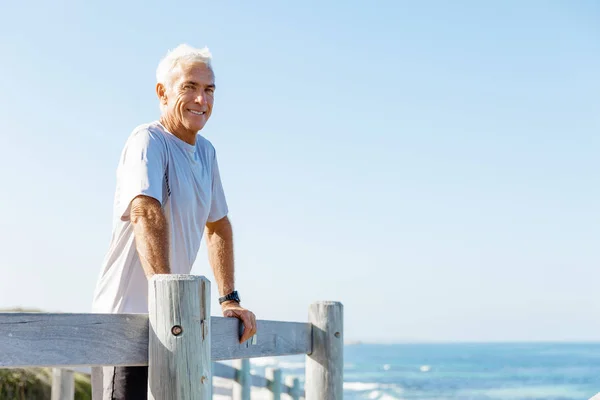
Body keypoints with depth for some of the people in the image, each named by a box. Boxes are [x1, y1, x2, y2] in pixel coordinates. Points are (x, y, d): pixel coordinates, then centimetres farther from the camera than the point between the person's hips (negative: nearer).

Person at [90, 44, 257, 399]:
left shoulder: (206, 152, 11)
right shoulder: (148, 141, -15)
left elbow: (218, 225, 20)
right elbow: (147, 214, -30)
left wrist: (229, 300, 14)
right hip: (128, 317, -8)